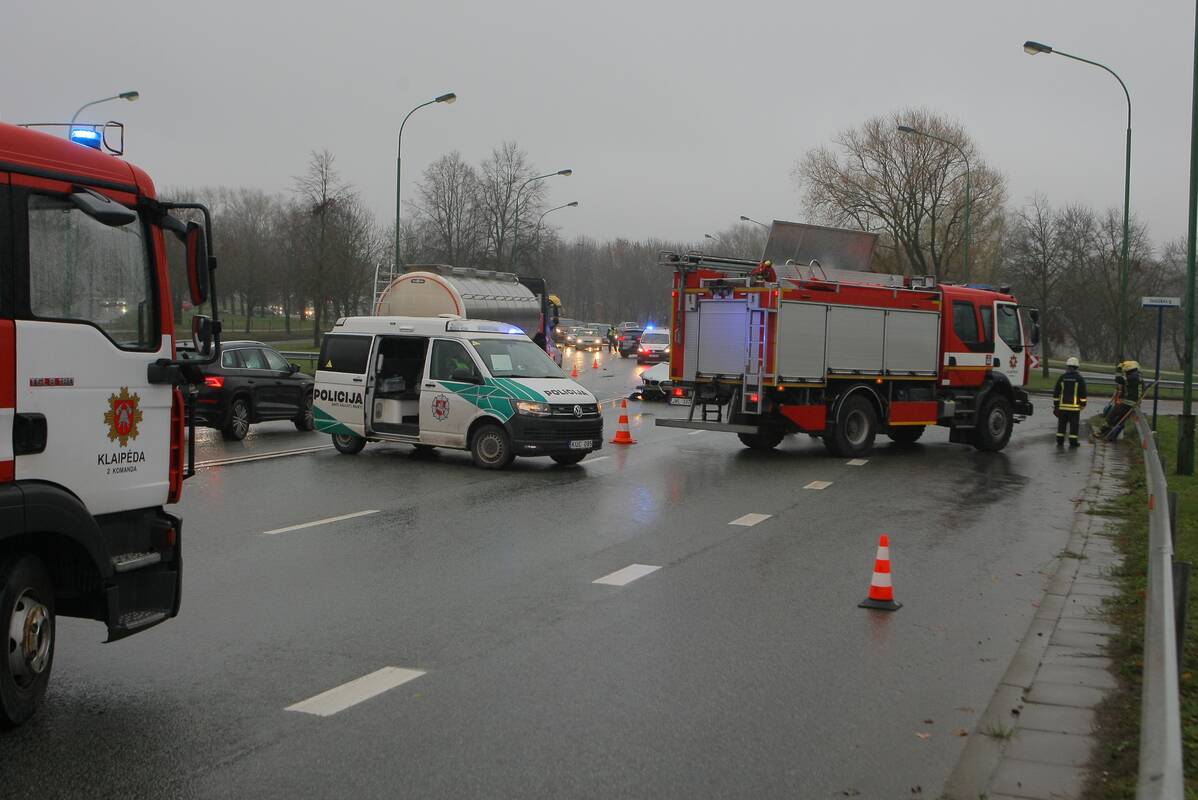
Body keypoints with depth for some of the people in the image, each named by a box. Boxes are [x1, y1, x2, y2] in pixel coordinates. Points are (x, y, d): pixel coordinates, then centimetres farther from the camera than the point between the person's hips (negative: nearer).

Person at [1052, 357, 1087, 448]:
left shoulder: (1062, 377, 2)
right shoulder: (1079, 378, -3)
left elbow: (1056, 392, 4)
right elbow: (1083, 392, -3)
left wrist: (1055, 404, 11)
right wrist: (1083, 404, 6)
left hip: (1063, 406, 2)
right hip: (1074, 406, -2)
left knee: (1062, 424, 10)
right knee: (1074, 425, 3)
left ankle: (1060, 441, 11)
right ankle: (1073, 442, 3)